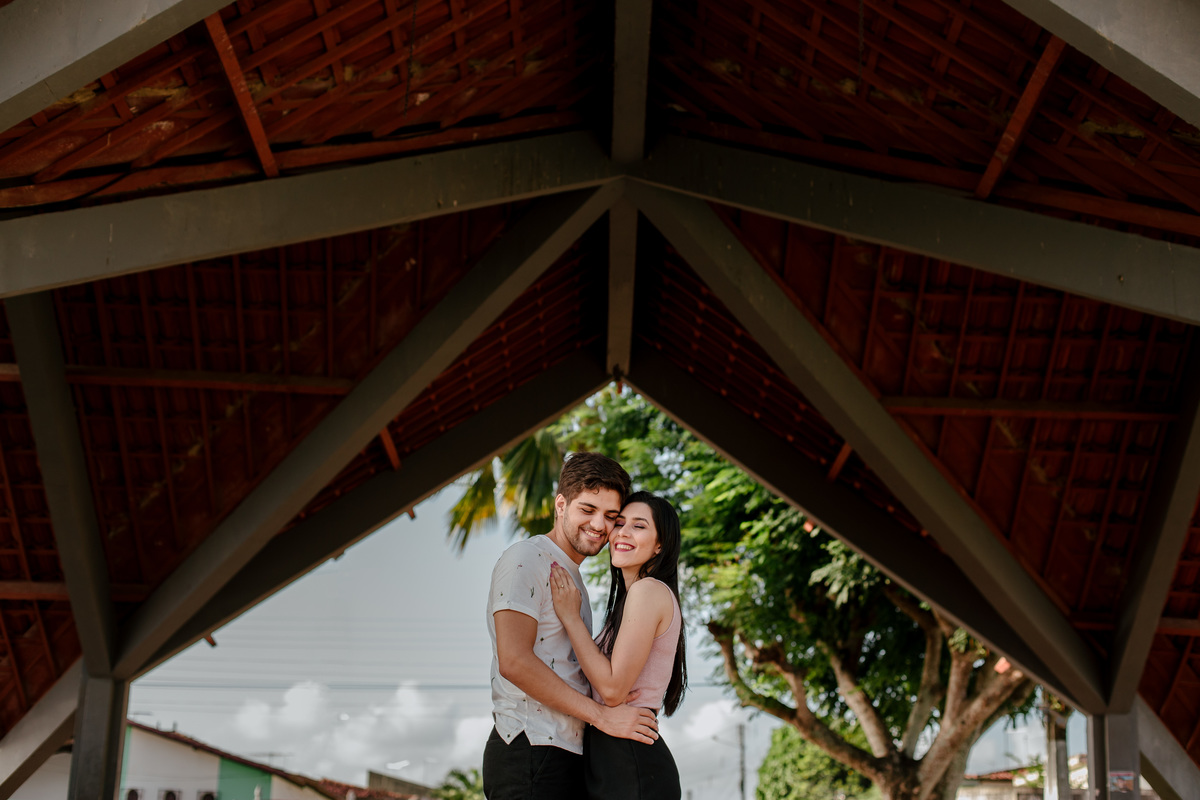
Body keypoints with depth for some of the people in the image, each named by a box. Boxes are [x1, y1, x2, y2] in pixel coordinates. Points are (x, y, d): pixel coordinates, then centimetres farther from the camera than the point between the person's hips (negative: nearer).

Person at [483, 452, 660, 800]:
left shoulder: (570, 575, 23)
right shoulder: (526, 559, -7)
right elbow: (514, 662, -18)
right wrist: (602, 715, -16)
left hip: (564, 754, 9)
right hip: (530, 755, -9)